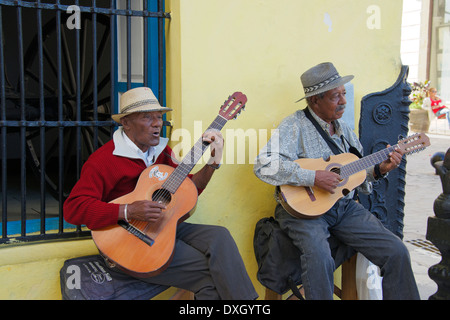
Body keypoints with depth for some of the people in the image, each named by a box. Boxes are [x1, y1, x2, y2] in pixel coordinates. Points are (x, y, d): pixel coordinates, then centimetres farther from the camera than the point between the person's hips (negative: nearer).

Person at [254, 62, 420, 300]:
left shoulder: (343, 130, 14)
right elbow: (264, 166, -23)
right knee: (319, 258, -34)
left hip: (344, 206, 6)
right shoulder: (295, 126, -9)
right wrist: (313, 177, -25)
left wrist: (379, 170, 2)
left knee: (397, 252, -5)